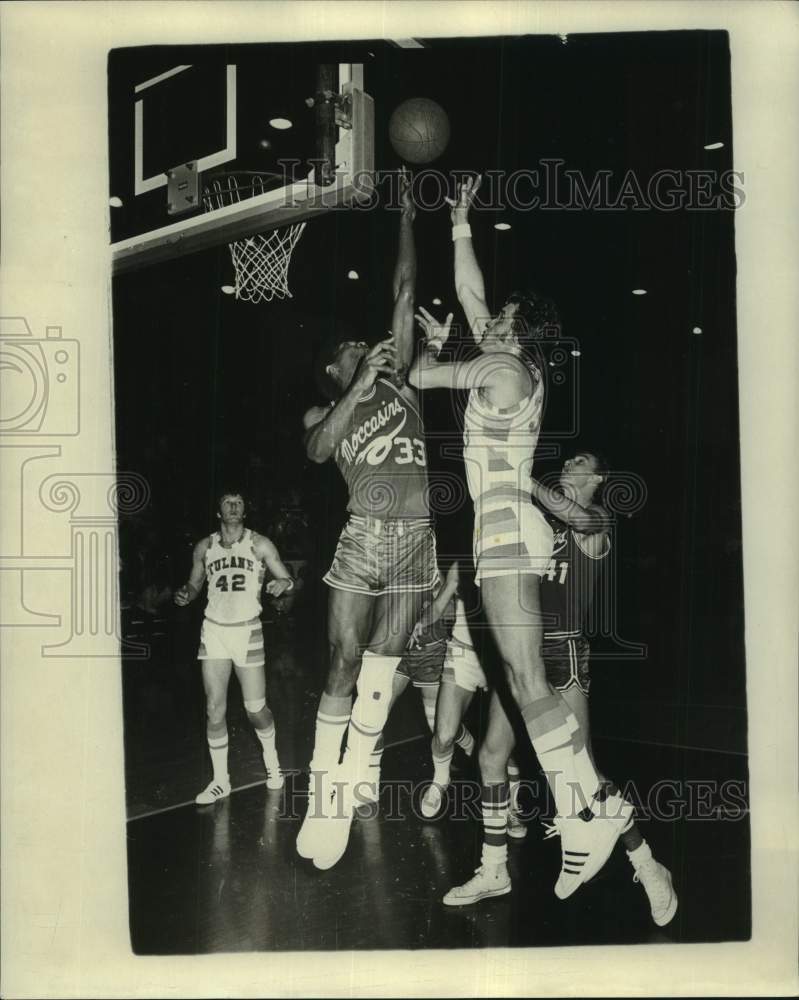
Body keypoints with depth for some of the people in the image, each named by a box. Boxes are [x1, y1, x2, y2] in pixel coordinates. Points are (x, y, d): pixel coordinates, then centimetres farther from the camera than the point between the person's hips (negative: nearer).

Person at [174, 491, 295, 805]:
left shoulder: (259, 545, -1)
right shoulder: (204, 547, 5)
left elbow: (288, 579, 0)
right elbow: (195, 584, 16)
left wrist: (281, 585, -23)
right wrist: (185, 595, -6)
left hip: (247, 630, -2)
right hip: (214, 630, 2)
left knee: (256, 709, 2)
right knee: (214, 710, 0)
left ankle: (271, 759, 30)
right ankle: (220, 781, 13)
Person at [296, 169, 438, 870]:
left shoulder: (394, 379, 16)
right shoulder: (324, 413, 13)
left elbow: (405, 294, 13)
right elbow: (318, 448, -11)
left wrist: (406, 217, 13)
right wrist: (360, 387, -12)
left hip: (416, 540, 2)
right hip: (363, 538, -1)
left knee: (379, 673, 4)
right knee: (344, 668, -4)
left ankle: (345, 799, 13)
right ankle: (323, 797, 7)